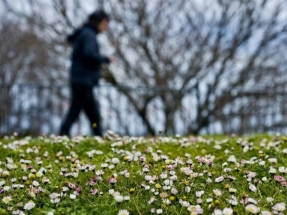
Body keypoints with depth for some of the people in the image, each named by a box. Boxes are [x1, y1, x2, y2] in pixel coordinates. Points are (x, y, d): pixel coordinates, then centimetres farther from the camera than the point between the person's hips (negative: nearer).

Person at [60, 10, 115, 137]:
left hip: (81, 81, 10)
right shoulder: (88, 35, -11)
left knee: (94, 115, 11)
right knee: (74, 113, -7)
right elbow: (89, 54, -26)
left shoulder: (84, 34, 18)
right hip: (83, 81, -10)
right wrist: (106, 59, -12)